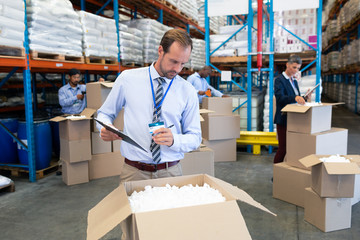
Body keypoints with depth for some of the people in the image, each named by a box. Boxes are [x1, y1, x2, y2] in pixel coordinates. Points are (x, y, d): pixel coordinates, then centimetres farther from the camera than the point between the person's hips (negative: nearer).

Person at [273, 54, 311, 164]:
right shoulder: (279, 80, -9)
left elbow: (296, 100, 19)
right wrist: (295, 98, -40)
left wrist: (305, 98, -1)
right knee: (283, 147, -4)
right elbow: (280, 98, -25)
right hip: (284, 119, -8)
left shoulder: (294, 80, 16)